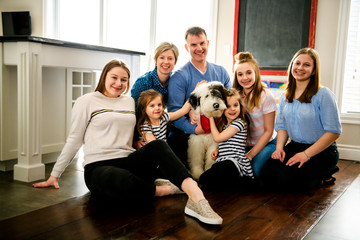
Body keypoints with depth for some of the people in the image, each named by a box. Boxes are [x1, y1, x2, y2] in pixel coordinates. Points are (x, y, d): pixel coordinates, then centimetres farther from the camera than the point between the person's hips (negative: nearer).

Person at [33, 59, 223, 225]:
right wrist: (55, 174, 9)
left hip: (127, 163, 5)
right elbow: (74, 141, 8)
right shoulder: (86, 102, 5)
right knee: (124, 182, -42)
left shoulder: (129, 102, 19)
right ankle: (163, 190, -18)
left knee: (158, 146, -29)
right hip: (98, 167, -4)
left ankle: (195, 195, -44)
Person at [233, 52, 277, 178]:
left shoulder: (265, 96, -14)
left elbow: (268, 131, -11)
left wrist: (250, 154, -15)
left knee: (254, 170, -27)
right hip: (245, 144, 4)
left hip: (267, 143, -4)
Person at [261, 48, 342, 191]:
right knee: (268, 173, -15)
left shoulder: (323, 95, -13)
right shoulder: (285, 97, 9)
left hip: (322, 151, -6)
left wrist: (306, 154, -20)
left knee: (285, 180, -23)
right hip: (294, 146, 6)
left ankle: (324, 175, 5)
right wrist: (279, 147, -7)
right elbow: (282, 126, 13)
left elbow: (333, 132, -16)